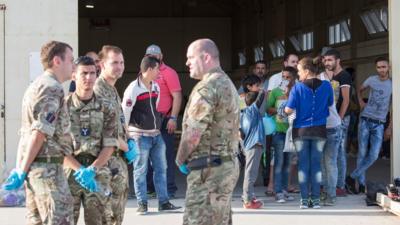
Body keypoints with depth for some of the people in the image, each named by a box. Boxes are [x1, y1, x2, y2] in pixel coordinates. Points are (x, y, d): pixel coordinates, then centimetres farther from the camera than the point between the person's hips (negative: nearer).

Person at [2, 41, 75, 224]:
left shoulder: (35, 86, 19)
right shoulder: (52, 88, -13)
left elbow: (25, 132, 18)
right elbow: (40, 133, -18)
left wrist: (19, 168, 17)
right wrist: (22, 172, -15)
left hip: (33, 166, 10)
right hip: (47, 166, -10)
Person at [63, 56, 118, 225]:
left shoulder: (106, 108, 6)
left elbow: (109, 146, 1)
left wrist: (91, 169, -14)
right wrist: (79, 169, -15)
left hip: (98, 173, 1)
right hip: (69, 172, -1)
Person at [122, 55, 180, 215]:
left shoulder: (156, 87, 10)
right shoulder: (133, 88, -13)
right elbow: (124, 112, -13)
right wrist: (126, 136, -11)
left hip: (156, 135, 7)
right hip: (140, 135, -7)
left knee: (161, 168, 9)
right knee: (140, 170, 1)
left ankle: (163, 202, 15)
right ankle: (142, 204, 8)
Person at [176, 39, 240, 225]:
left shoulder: (207, 87, -15)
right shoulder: (227, 84, 17)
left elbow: (192, 133, -18)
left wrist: (180, 160, -2)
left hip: (209, 169, -10)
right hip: (227, 164, 10)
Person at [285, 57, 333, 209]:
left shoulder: (297, 88, -9)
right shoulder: (326, 86, -2)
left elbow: (288, 110, -12)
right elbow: (330, 103, 13)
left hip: (301, 130, -1)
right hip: (319, 130, 1)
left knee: (303, 164, 5)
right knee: (316, 164, 6)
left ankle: (304, 199, 4)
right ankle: (315, 199, 6)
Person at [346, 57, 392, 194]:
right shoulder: (371, 80, 2)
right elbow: (360, 90, 24)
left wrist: (390, 128, -5)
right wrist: (361, 102, 6)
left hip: (379, 124, -1)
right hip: (365, 121, 1)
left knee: (373, 156, -8)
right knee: (362, 153, 1)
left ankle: (352, 177, 5)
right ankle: (361, 183, 10)